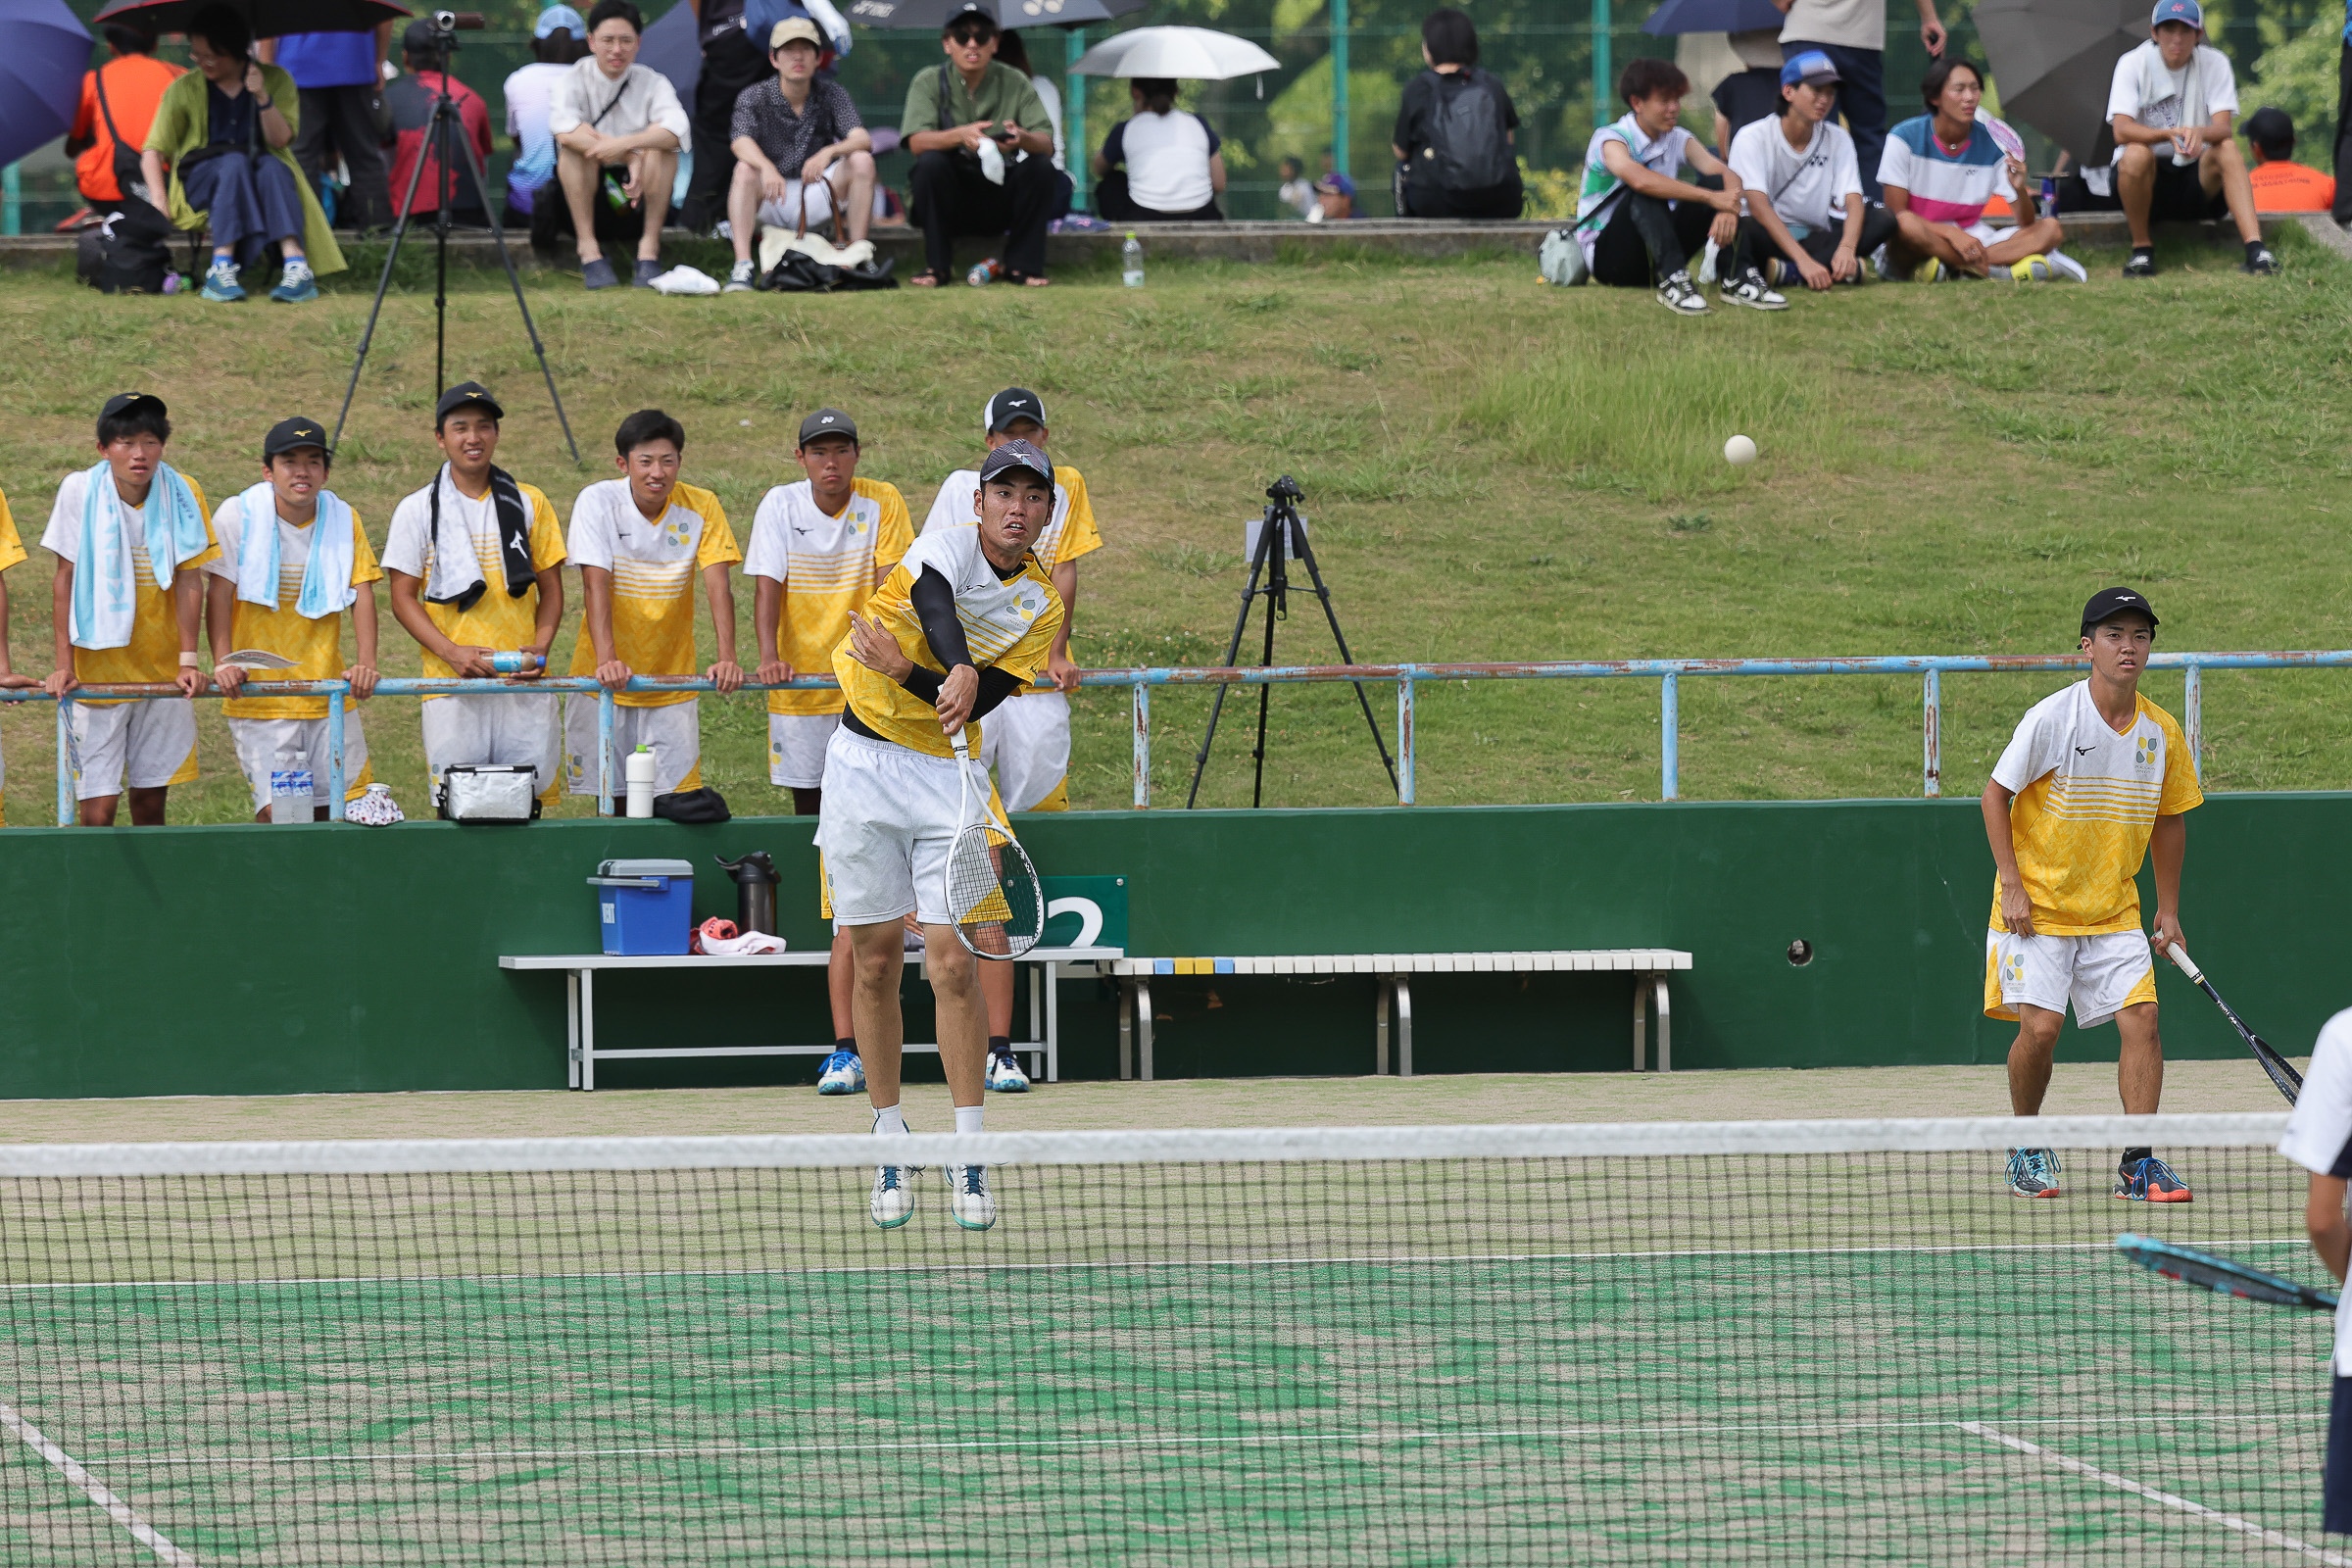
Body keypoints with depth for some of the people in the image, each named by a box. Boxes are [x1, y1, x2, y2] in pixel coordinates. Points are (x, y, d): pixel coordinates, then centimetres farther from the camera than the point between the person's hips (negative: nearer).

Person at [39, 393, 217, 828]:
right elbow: (65, 580, -6)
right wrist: (63, 664, -8)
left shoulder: (183, 494, -6)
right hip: (98, 667, -2)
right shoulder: (80, 491, -11)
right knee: (98, 812, -8)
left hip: (162, 670, 2)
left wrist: (188, 658, -8)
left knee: (151, 802, 6)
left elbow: (189, 580, -2)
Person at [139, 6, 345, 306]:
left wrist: (263, 98, -24)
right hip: (202, 181, -1)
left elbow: (280, 140, -8)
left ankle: (297, 266, -52)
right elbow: (153, 151, -1)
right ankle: (221, 267, -47)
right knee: (234, 162, -34)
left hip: (266, 179, 1)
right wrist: (159, 200, -17)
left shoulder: (275, 81, 3)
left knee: (272, 166, -34)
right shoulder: (184, 90, 2)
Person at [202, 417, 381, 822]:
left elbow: (362, 591, 1)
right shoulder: (238, 516, -4)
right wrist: (223, 663, -19)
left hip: (328, 693, 3)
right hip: (259, 694, -3)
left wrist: (366, 662, -13)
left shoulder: (343, 519, 4)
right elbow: (219, 593, -6)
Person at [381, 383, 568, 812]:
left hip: (524, 682, 1)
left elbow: (551, 590, 14)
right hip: (450, 683, -1)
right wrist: (452, 652, -12)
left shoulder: (529, 503, 11)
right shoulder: (417, 511, 6)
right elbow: (403, 599, 4)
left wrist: (539, 649, -5)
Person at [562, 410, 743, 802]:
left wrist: (727, 659, -25)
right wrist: (606, 661, -31)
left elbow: (717, 586, -10)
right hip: (608, 681, -1)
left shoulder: (702, 508, -4)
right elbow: (596, 584, -18)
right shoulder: (598, 502, -10)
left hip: (672, 680, 1)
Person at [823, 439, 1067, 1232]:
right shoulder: (949, 546, -6)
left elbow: (979, 702, -9)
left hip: (944, 778, 1)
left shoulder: (1040, 606, 2)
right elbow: (935, 602, -30)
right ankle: (890, 1141, 16)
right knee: (875, 960, 4)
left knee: (951, 963, -8)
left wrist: (905, 670, -25)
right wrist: (956, 672, -49)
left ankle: (968, 1156, -1)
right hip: (862, 766, -1)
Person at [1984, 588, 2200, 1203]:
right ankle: (2025, 1149, 11)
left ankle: (2139, 1164, -8)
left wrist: (2169, 910, 12)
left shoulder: (2161, 732, 1)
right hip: (2038, 908, -4)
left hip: (2115, 912, 4)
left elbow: (2169, 819, 14)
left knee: (2140, 1017, -11)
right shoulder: (2052, 718, -13)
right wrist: (2012, 885, -12)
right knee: (2040, 1026, -13)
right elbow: (1996, 793, -6)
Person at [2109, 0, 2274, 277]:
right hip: (2147, 181, -1)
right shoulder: (2133, 64, -8)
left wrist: (2200, 133, -41)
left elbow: (2223, 129, -16)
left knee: (2228, 149, -28)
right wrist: (2170, 134, -40)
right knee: (2136, 154, -34)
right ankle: (2141, 248, -14)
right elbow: (2121, 130, -21)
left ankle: (2255, 249, -40)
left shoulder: (2214, 63, -3)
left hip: (2196, 179, 1)